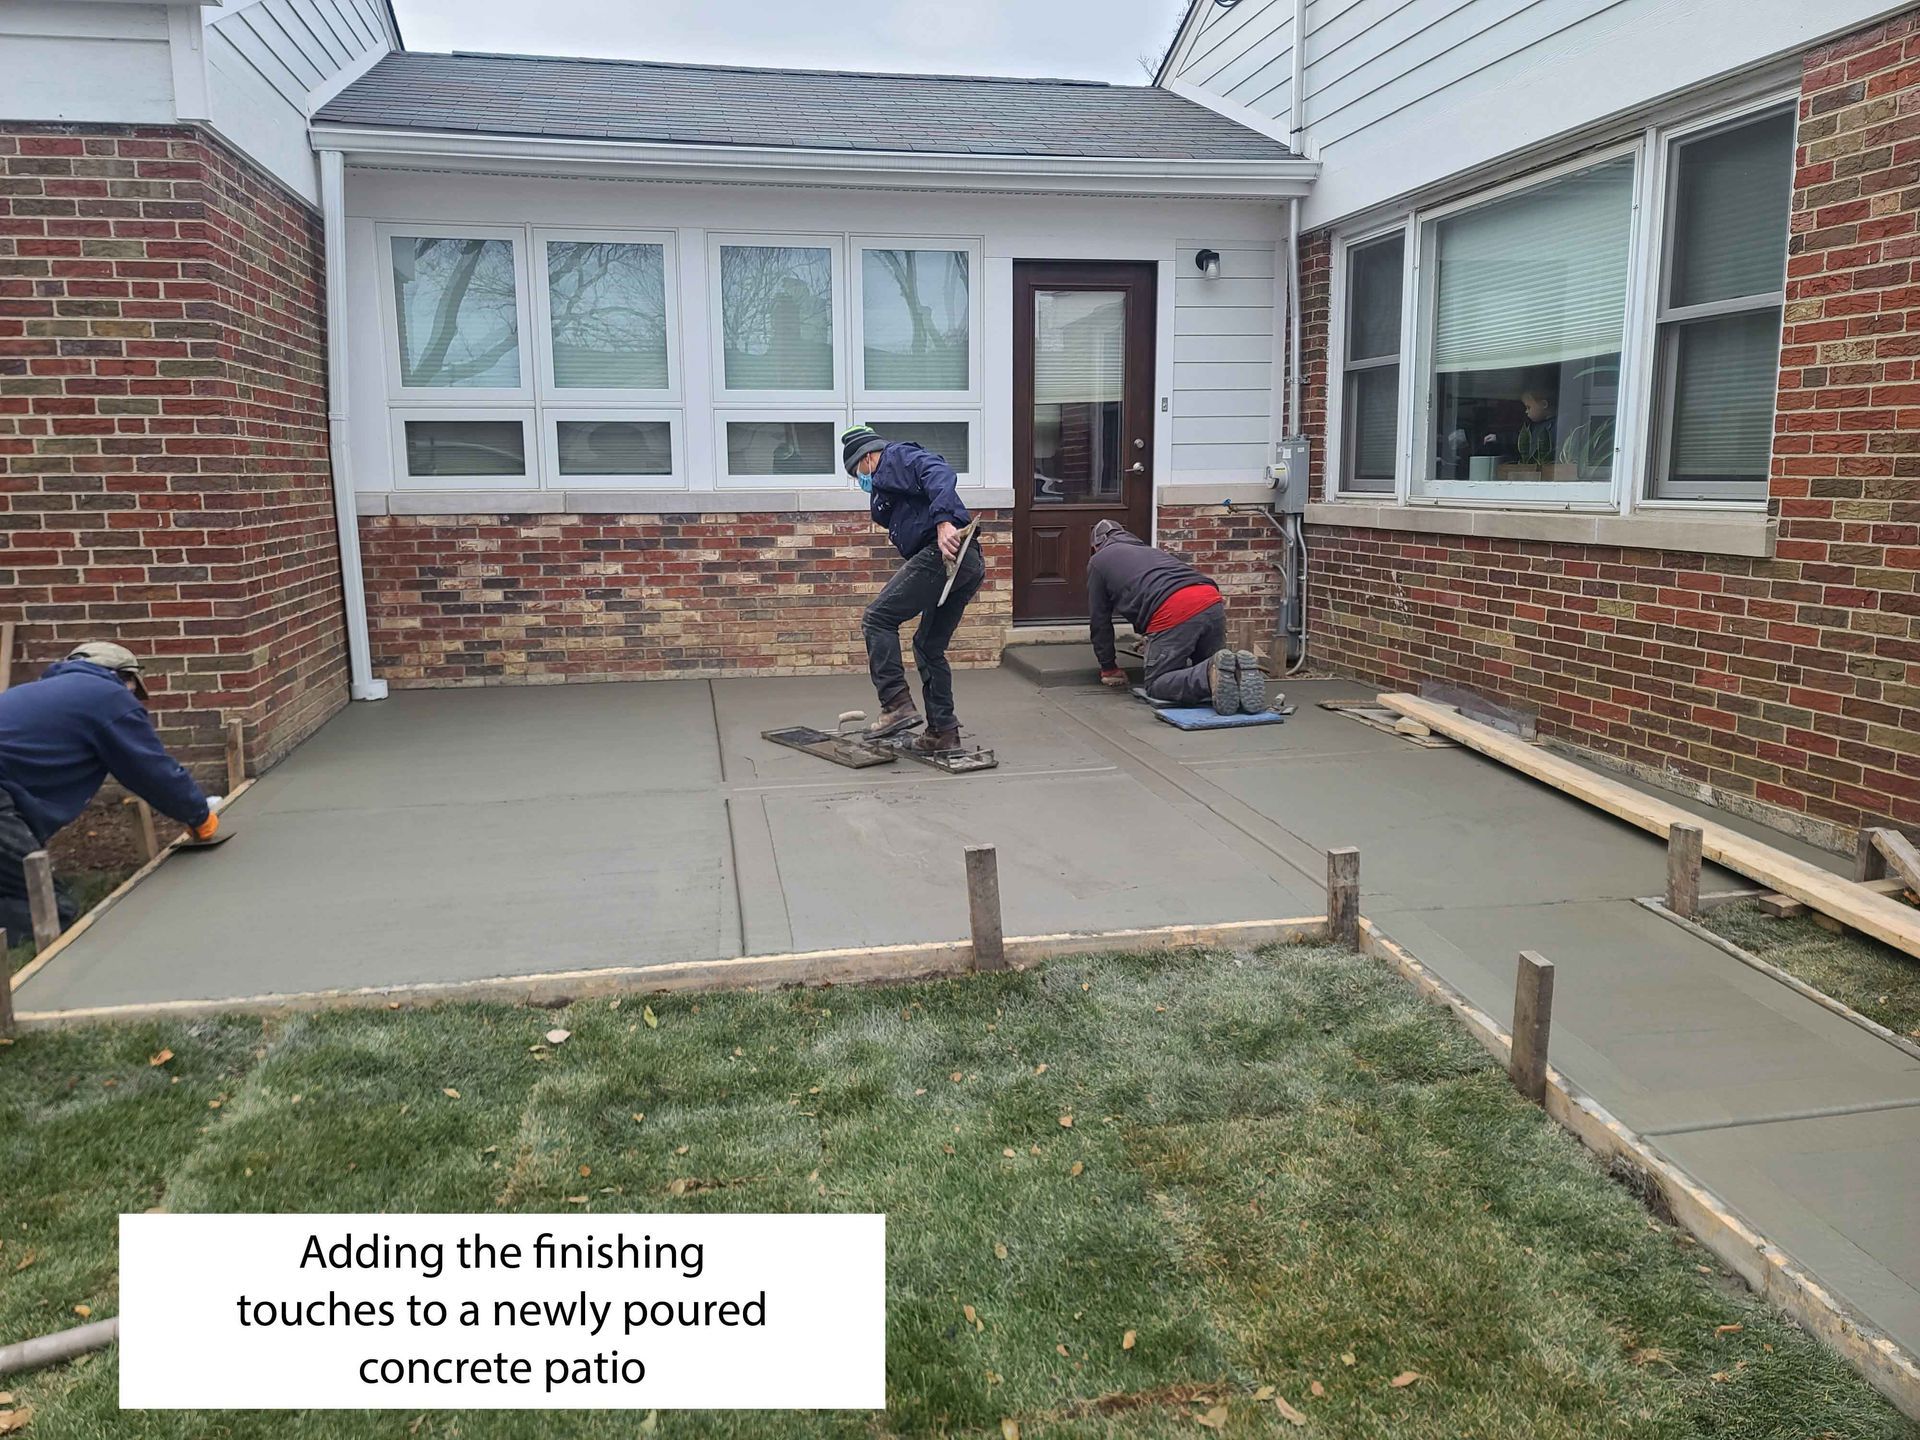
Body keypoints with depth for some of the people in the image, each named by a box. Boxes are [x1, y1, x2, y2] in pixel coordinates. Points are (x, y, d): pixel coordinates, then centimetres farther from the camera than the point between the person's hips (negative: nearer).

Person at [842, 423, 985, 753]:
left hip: (940, 553, -10)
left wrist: (944, 521, -28)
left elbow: (939, 474, -15)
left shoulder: (896, 456, 6)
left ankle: (897, 704, -12)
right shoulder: (887, 483, 36)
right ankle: (943, 732, 18)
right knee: (929, 646, 16)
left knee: (877, 619, -7)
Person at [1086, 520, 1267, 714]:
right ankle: (1238, 669, -12)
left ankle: (1213, 674, -22)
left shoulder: (1098, 561, 25)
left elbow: (1099, 620, 26)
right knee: (1206, 668, 22)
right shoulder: (1150, 551, 41)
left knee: (1157, 686, 5)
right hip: (1212, 602, 6)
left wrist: (1108, 668, 36)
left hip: (1172, 614, -6)